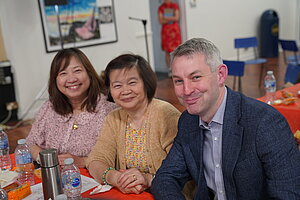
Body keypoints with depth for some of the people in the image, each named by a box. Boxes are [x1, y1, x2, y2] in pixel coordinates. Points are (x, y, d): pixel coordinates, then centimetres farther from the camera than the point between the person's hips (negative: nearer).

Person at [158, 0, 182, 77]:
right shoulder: (161, 8, 6)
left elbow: (177, 18, -5)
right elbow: (160, 21, -2)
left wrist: (166, 18, -8)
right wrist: (171, 19, -9)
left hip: (175, 30, 0)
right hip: (165, 30, 0)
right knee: (167, 51, 0)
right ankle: (169, 70, 7)